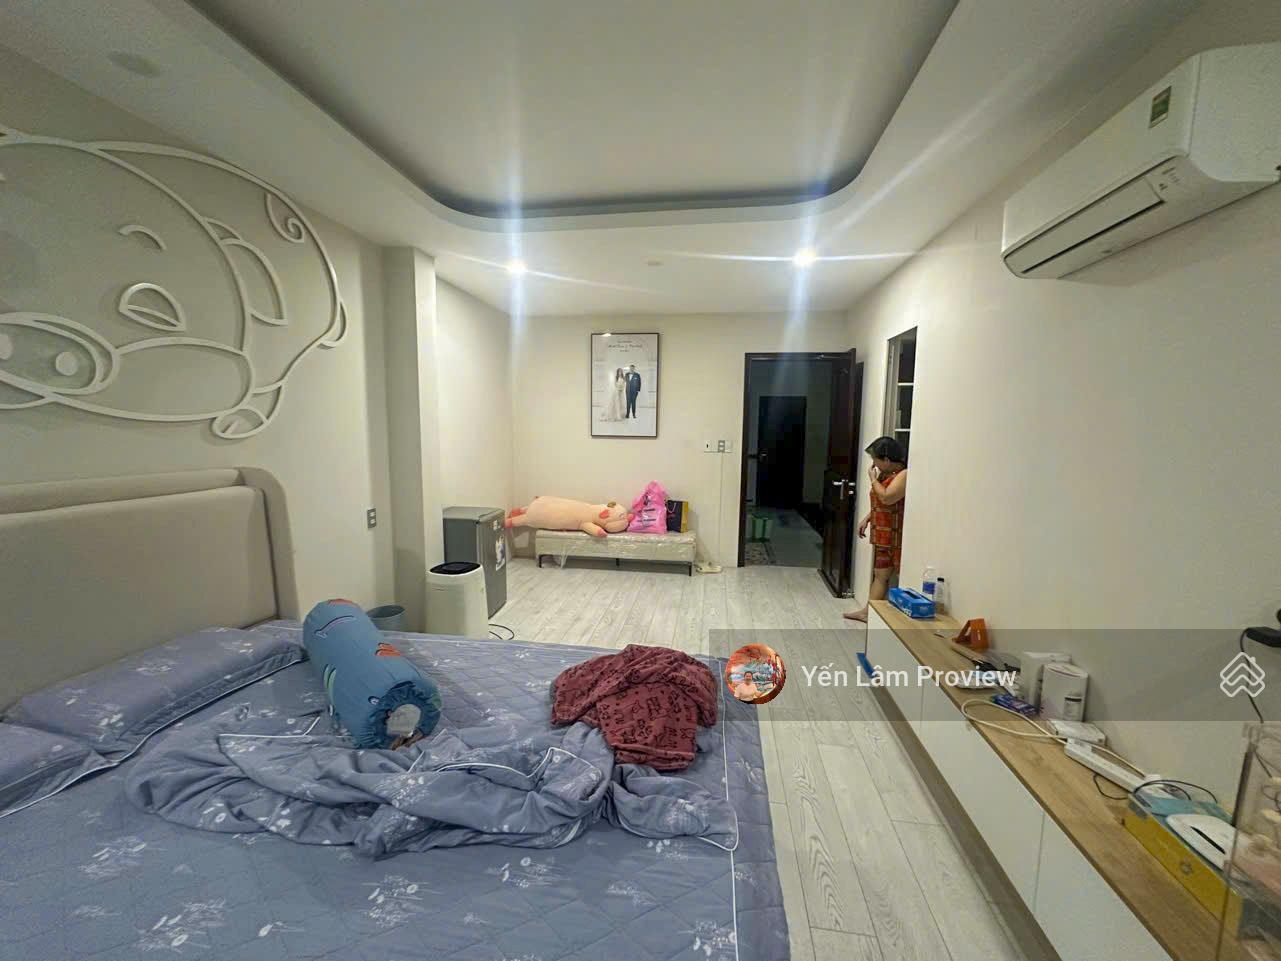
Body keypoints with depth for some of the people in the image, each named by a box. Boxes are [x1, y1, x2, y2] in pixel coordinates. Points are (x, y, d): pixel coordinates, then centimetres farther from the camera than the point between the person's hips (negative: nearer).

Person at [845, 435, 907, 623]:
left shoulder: (905, 474, -17)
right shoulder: (885, 474, 12)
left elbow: (887, 498, -28)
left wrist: (872, 478, -13)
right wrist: (866, 519, 13)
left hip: (898, 537, -9)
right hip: (883, 535, 9)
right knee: (880, 574, 16)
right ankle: (868, 611, 25)